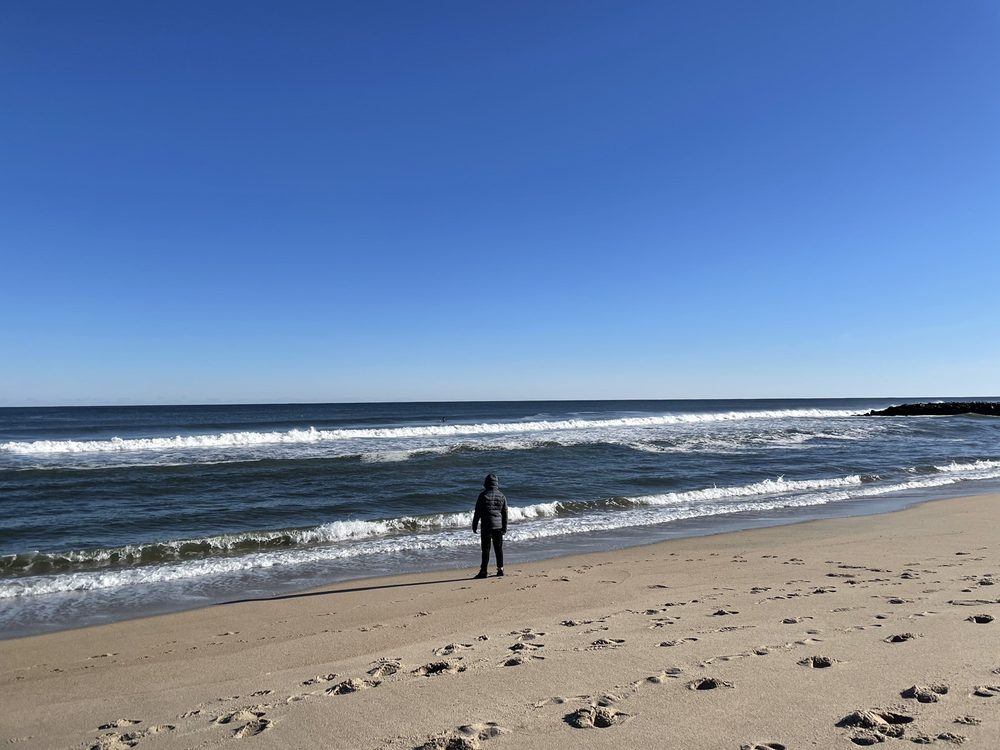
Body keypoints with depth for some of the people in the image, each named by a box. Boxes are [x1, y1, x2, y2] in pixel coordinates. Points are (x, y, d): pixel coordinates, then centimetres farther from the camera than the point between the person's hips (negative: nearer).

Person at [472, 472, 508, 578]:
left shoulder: (483, 495, -9)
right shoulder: (502, 496, 5)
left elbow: (477, 512, -7)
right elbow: (505, 513, 9)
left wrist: (474, 526, 2)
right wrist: (504, 528, 17)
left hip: (487, 526, -4)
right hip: (498, 525, 4)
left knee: (486, 549, -2)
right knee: (499, 548, 13)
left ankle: (483, 571, -2)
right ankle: (500, 569, 16)